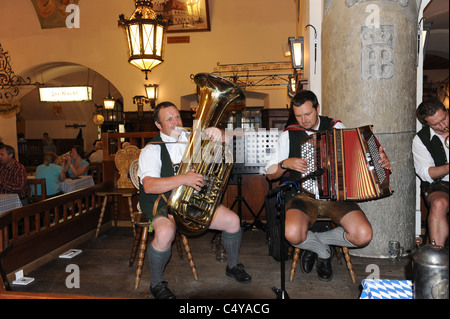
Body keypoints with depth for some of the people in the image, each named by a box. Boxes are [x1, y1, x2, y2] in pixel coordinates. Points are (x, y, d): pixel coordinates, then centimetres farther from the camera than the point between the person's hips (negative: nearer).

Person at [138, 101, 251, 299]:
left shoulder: (192, 139, 10)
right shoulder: (152, 149, -6)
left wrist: (216, 132, -16)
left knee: (232, 220, -8)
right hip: (164, 202, -4)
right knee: (165, 233, -35)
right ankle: (157, 284, -6)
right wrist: (183, 179, -32)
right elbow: (148, 186, -21)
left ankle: (233, 267, 20)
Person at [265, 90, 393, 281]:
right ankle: (324, 252, 5)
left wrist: (381, 158, -2)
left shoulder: (336, 127, 7)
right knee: (293, 234, -32)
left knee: (364, 235, -22)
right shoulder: (288, 135, 4)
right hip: (304, 195, -1)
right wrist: (286, 163, -15)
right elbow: (270, 174, 5)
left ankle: (314, 242, 6)